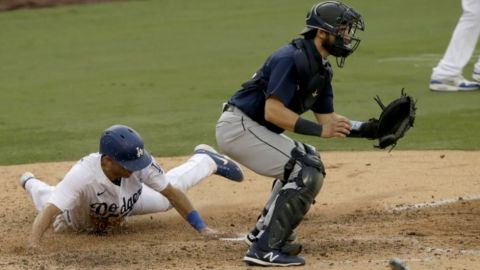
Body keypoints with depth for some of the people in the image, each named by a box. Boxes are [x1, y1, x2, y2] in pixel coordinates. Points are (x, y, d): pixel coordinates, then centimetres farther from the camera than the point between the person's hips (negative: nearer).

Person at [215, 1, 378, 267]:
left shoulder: (322, 69, 11)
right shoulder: (292, 58, -19)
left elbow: (327, 118, 12)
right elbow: (273, 111, -26)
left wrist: (369, 129, -1)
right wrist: (319, 130, -28)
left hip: (255, 130, 10)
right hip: (238, 127, -10)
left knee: (307, 162, 23)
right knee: (306, 172, -15)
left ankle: (264, 232, 25)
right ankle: (264, 249, -18)